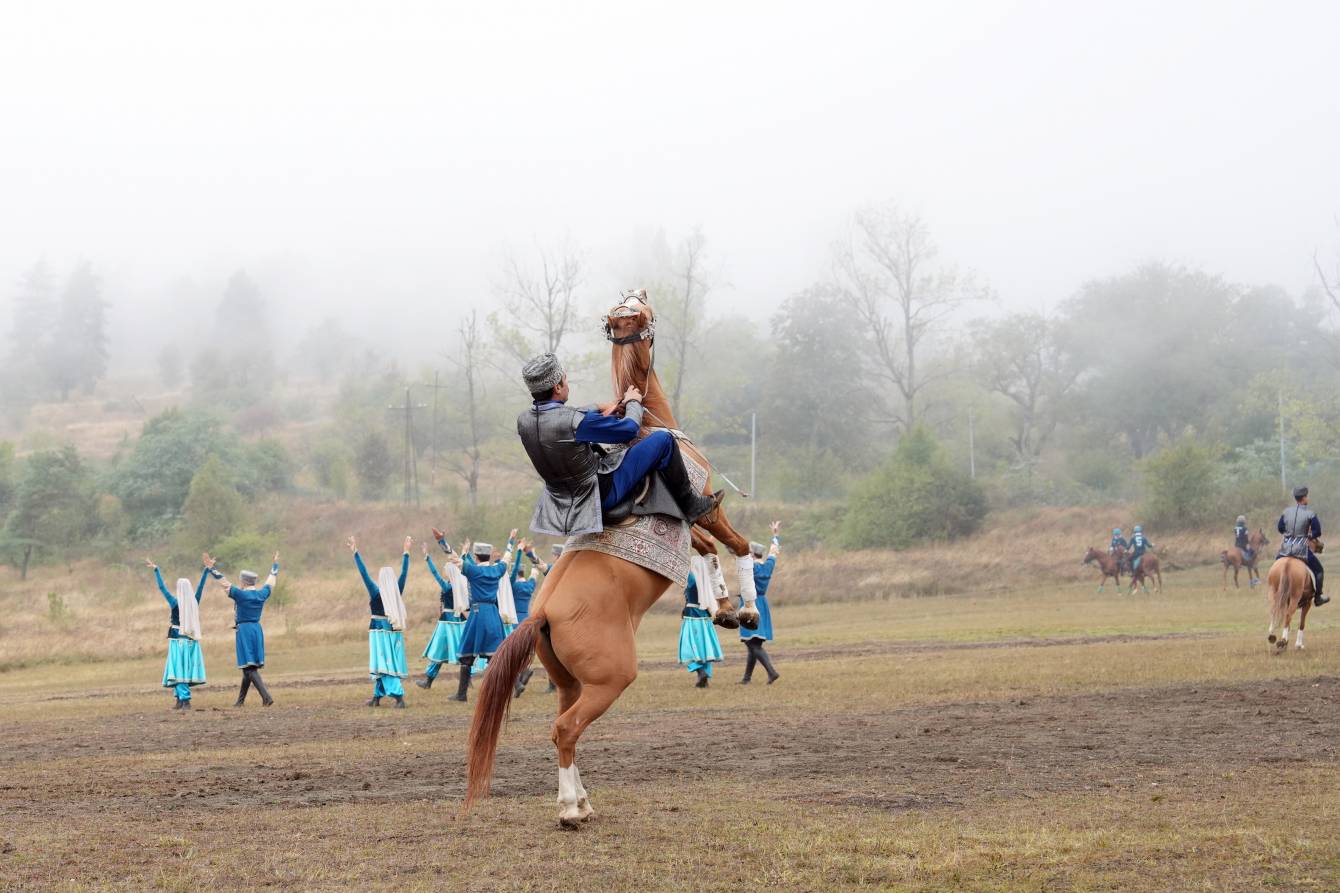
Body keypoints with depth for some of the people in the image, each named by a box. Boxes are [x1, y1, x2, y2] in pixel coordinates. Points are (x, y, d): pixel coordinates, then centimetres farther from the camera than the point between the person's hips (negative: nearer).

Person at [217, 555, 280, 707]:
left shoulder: (241, 595, -12)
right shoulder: (262, 595, 6)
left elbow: (224, 583, -11)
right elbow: (271, 581, 22)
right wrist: (275, 564, 37)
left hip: (244, 630, -7)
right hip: (257, 630, 7)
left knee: (249, 668, -7)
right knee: (248, 667, 15)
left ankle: (267, 697, -19)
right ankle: (241, 700, 23)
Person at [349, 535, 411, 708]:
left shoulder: (376, 592, -10)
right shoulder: (397, 591, 0)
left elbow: (363, 573, -10)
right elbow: (404, 571, 8)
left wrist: (355, 552, -7)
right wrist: (406, 551, 16)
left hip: (379, 631, -5)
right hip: (395, 631, 5)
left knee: (384, 665, -7)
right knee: (386, 664, 13)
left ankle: (398, 696, -22)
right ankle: (377, 696, 20)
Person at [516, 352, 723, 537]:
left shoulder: (523, 421, -8)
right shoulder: (574, 423, -30)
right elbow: (629, 428, -14)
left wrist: (598, 410, 23)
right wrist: (633, 402, 6)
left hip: (563, 503, 8)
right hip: (604, 493, -8)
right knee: (664, 440, -3)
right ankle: (691, 505, 13)